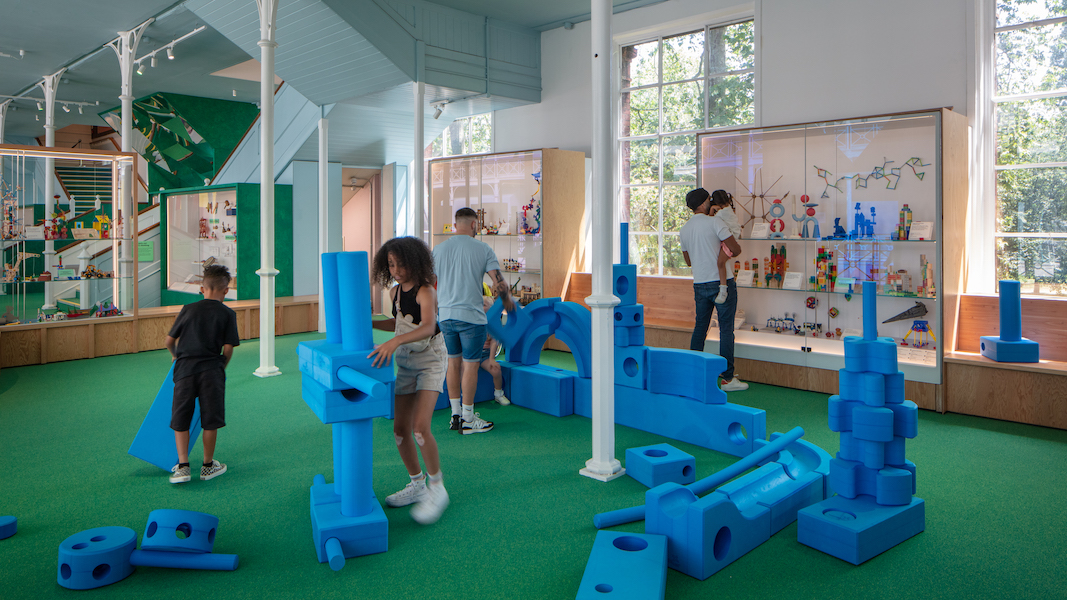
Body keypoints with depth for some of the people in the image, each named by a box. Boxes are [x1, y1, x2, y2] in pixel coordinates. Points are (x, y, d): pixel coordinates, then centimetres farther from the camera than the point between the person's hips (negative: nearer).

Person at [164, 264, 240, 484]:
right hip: (211, 370, -2)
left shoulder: (188, 309, 8)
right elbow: (228, 348, -3)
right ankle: (208, 466, 18)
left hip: (185, 368, 2)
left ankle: (183, 466, 6)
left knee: (180, 420, 10)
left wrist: (176, 356, 33)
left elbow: (169, 341, 12)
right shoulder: (228, 314, 1)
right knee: (210, 420, 8)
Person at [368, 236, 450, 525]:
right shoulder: (395, 292, 3)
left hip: (430, 362, -7)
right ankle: (417, 485, 25)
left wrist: (395, 341, -54)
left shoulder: (425, 291, -20)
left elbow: (427, 327, -40)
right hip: (405, 363, 8)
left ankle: (437, 489, -1)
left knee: (420, 427, -19)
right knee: (400, 429, 6)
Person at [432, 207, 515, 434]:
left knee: (453, 363, 15)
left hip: (446, 315, 5)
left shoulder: (438, 249, 7)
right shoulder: (483, 249, -4)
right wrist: (507, 300, 12)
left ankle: (456, 415, 22)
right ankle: (468, 420, 9)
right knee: (470, 365, 2)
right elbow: (499, 283, -7)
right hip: (471, 316, -4)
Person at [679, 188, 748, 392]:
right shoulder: (715, 222, -10)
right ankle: (728, 379, 0)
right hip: (721, 282, -6)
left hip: (699, 284, 6)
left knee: (700, 328, 15)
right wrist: (726, 253, 10)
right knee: (726, 329, -2)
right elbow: (735, 249, -11)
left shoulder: (684, 230, 9)